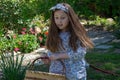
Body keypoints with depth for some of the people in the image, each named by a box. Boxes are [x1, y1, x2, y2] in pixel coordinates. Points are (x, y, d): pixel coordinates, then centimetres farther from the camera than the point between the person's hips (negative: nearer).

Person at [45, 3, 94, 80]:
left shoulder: (77, 33, -9)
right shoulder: (53, 34, 4)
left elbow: (80, 53, -17)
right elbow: (50, 52, 6)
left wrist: (59, 55, -15)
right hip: (56, 73, 4)